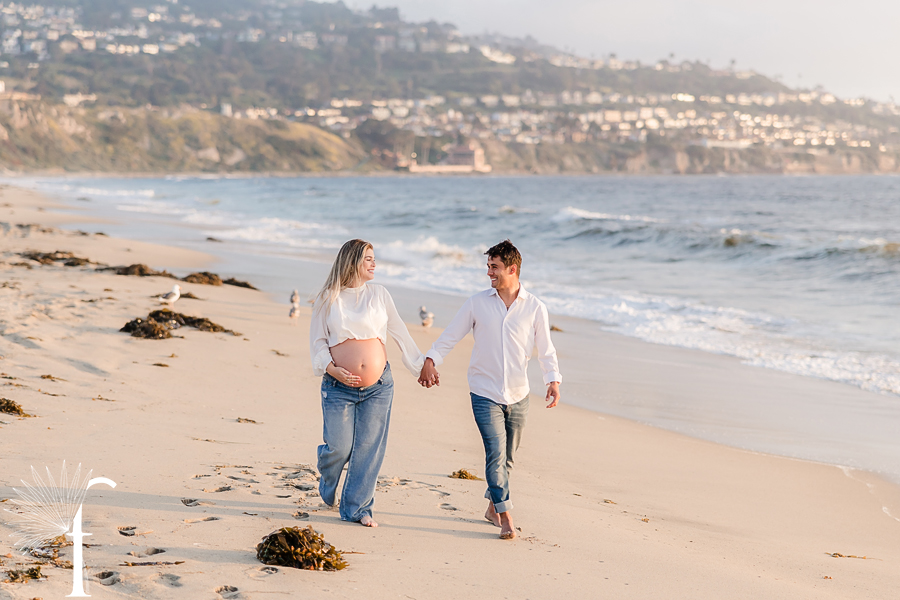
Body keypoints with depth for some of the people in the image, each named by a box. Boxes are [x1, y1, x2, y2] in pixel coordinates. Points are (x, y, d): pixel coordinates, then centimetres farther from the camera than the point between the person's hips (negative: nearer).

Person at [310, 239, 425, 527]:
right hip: (339, 387, -2)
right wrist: (331, 369, -12)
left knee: (369, 448, 1)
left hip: (378, 387, 2)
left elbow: (400, 333, 12)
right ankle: (327, 483, 31)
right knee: (339, 447, -4)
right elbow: (317, 341, 3)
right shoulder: (328, 299, 0)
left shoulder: (379, 294, 7)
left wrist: (421, 366, 13)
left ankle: (357, 507, 15)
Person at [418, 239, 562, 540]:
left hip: (518, 395, 2)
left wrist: (553, 380, -8)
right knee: (496, 452, -14)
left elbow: (545, 349, 6)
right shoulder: (477, 303, 0)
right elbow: (450, 336, 4)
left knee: (507, 456, 12)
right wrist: (430, 360, -9)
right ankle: (505, 517, -10)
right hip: (485, 393, -2)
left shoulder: (535, 308, 1)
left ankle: (493, 507, 32)